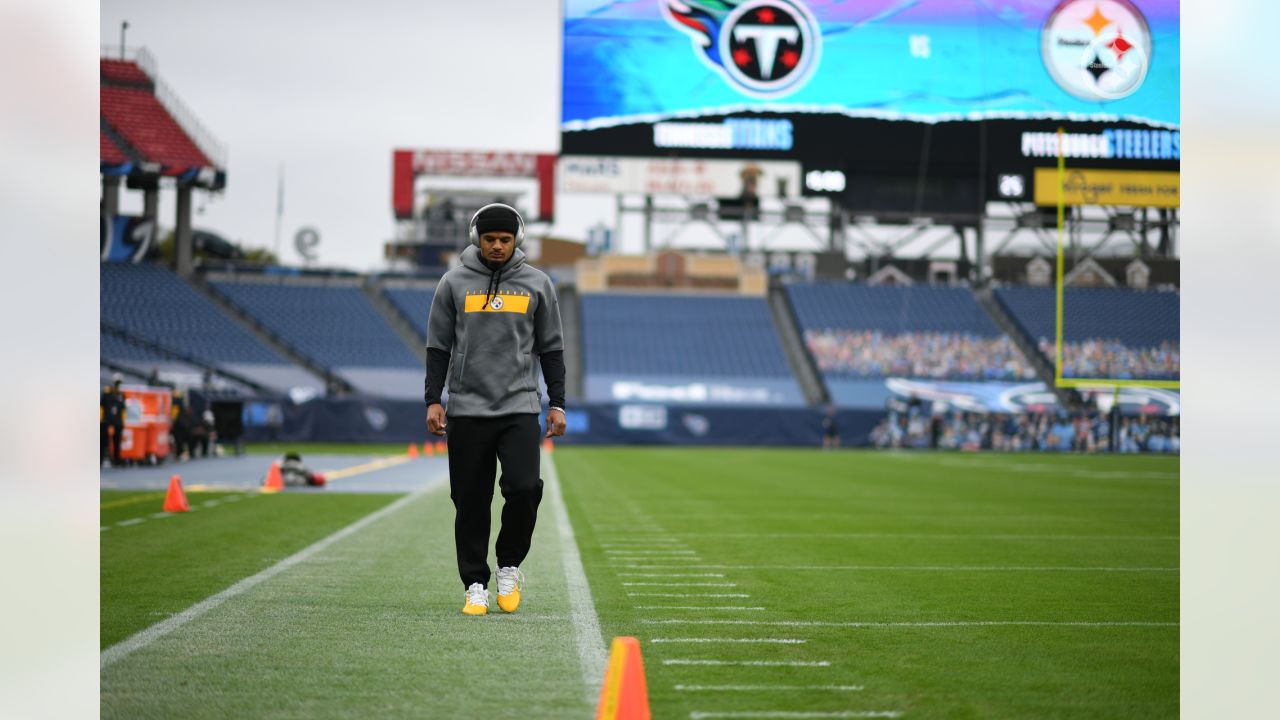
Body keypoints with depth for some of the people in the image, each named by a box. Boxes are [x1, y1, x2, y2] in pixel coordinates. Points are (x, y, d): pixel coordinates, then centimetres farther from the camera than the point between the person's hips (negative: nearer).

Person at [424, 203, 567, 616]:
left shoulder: (537, 284, 5)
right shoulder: (454, 283, 4)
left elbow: (551, 348, 9)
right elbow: (438, 347, 6)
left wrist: (557, 404, 4)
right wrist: (433, 401, -1)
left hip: (519, 407, 0)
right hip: (467, 409, 0)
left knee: (523, 487, -16)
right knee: (471, 501, 2)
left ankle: (510, 566, 7)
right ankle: (475, 585, 12)